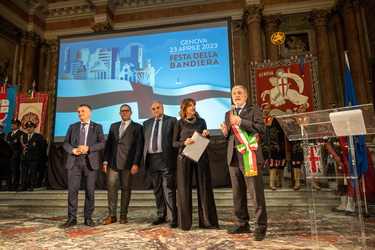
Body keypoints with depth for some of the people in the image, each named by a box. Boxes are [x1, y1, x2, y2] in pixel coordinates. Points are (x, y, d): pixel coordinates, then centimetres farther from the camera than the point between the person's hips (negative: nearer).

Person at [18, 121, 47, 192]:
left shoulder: (38, 136, 6)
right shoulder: (23, 136, 22)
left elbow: (42, 147, 1)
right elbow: (21, 146, 21)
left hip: (33, 157, -4)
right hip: (24, 157, 5)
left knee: (33, 172, -5)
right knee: (23, 172, 3)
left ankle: (32, 186, 0)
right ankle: (23, 186, 7)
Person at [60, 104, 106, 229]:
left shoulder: (97, 127, 9)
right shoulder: (72, 127, 16)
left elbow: (102, 143, -2)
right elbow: (65, 143, 10)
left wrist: (88, 148, -16)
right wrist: (72, 150, -11)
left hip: (90, 161, -2)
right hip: (74, 161, 2)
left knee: (90, 191, 2)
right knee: (72, 190, 1)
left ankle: (88, 218, 13)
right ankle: (72, 218, 11)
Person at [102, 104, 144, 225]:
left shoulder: (137, 127, 2)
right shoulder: (113, 126, 16)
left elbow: (139, 146, -4)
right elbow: (108, 144, 13)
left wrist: (136, 164, -11)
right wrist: (105, 161, 6)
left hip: (127, 163, -3)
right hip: (113, 162, 4)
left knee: (126, 188, 5)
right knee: (111, 187, 2)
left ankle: (123, 215, 17)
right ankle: (112, 215, 12)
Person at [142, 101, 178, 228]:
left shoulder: (171, 121, 2)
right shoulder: (147, 123, 16)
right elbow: (145, 141, 14)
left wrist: (176, 158, -11)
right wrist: (144, 158, 5)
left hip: (165, 158, -5)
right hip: (151, 159, 5)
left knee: (169, 189, -4)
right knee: (157, 189, 13)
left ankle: (173, 218, 5)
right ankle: (160, 216, 25)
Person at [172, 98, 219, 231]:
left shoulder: (201, 121, 11)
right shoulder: (180, 123, 5)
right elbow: (174, 143, 2)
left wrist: (207, 134, -4)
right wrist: (184, 142, -17)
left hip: (201, 156, 2)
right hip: (184, 157, -2)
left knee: (204, 187, 3)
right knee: (184, 189, 1)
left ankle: (207, 221, 12)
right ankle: (185, 222, 13)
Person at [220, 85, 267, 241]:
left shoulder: (254, 110, 3)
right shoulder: (228, 114, 19)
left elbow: (262, 128, -12)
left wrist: (241, 122, -17)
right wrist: (225, 133, -3)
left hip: (249, 158, -6)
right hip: (234, 158, 6)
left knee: (256, 194, -3)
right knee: (238, 194, 12)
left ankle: (261, 227, 7)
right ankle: (243, 224, 23)